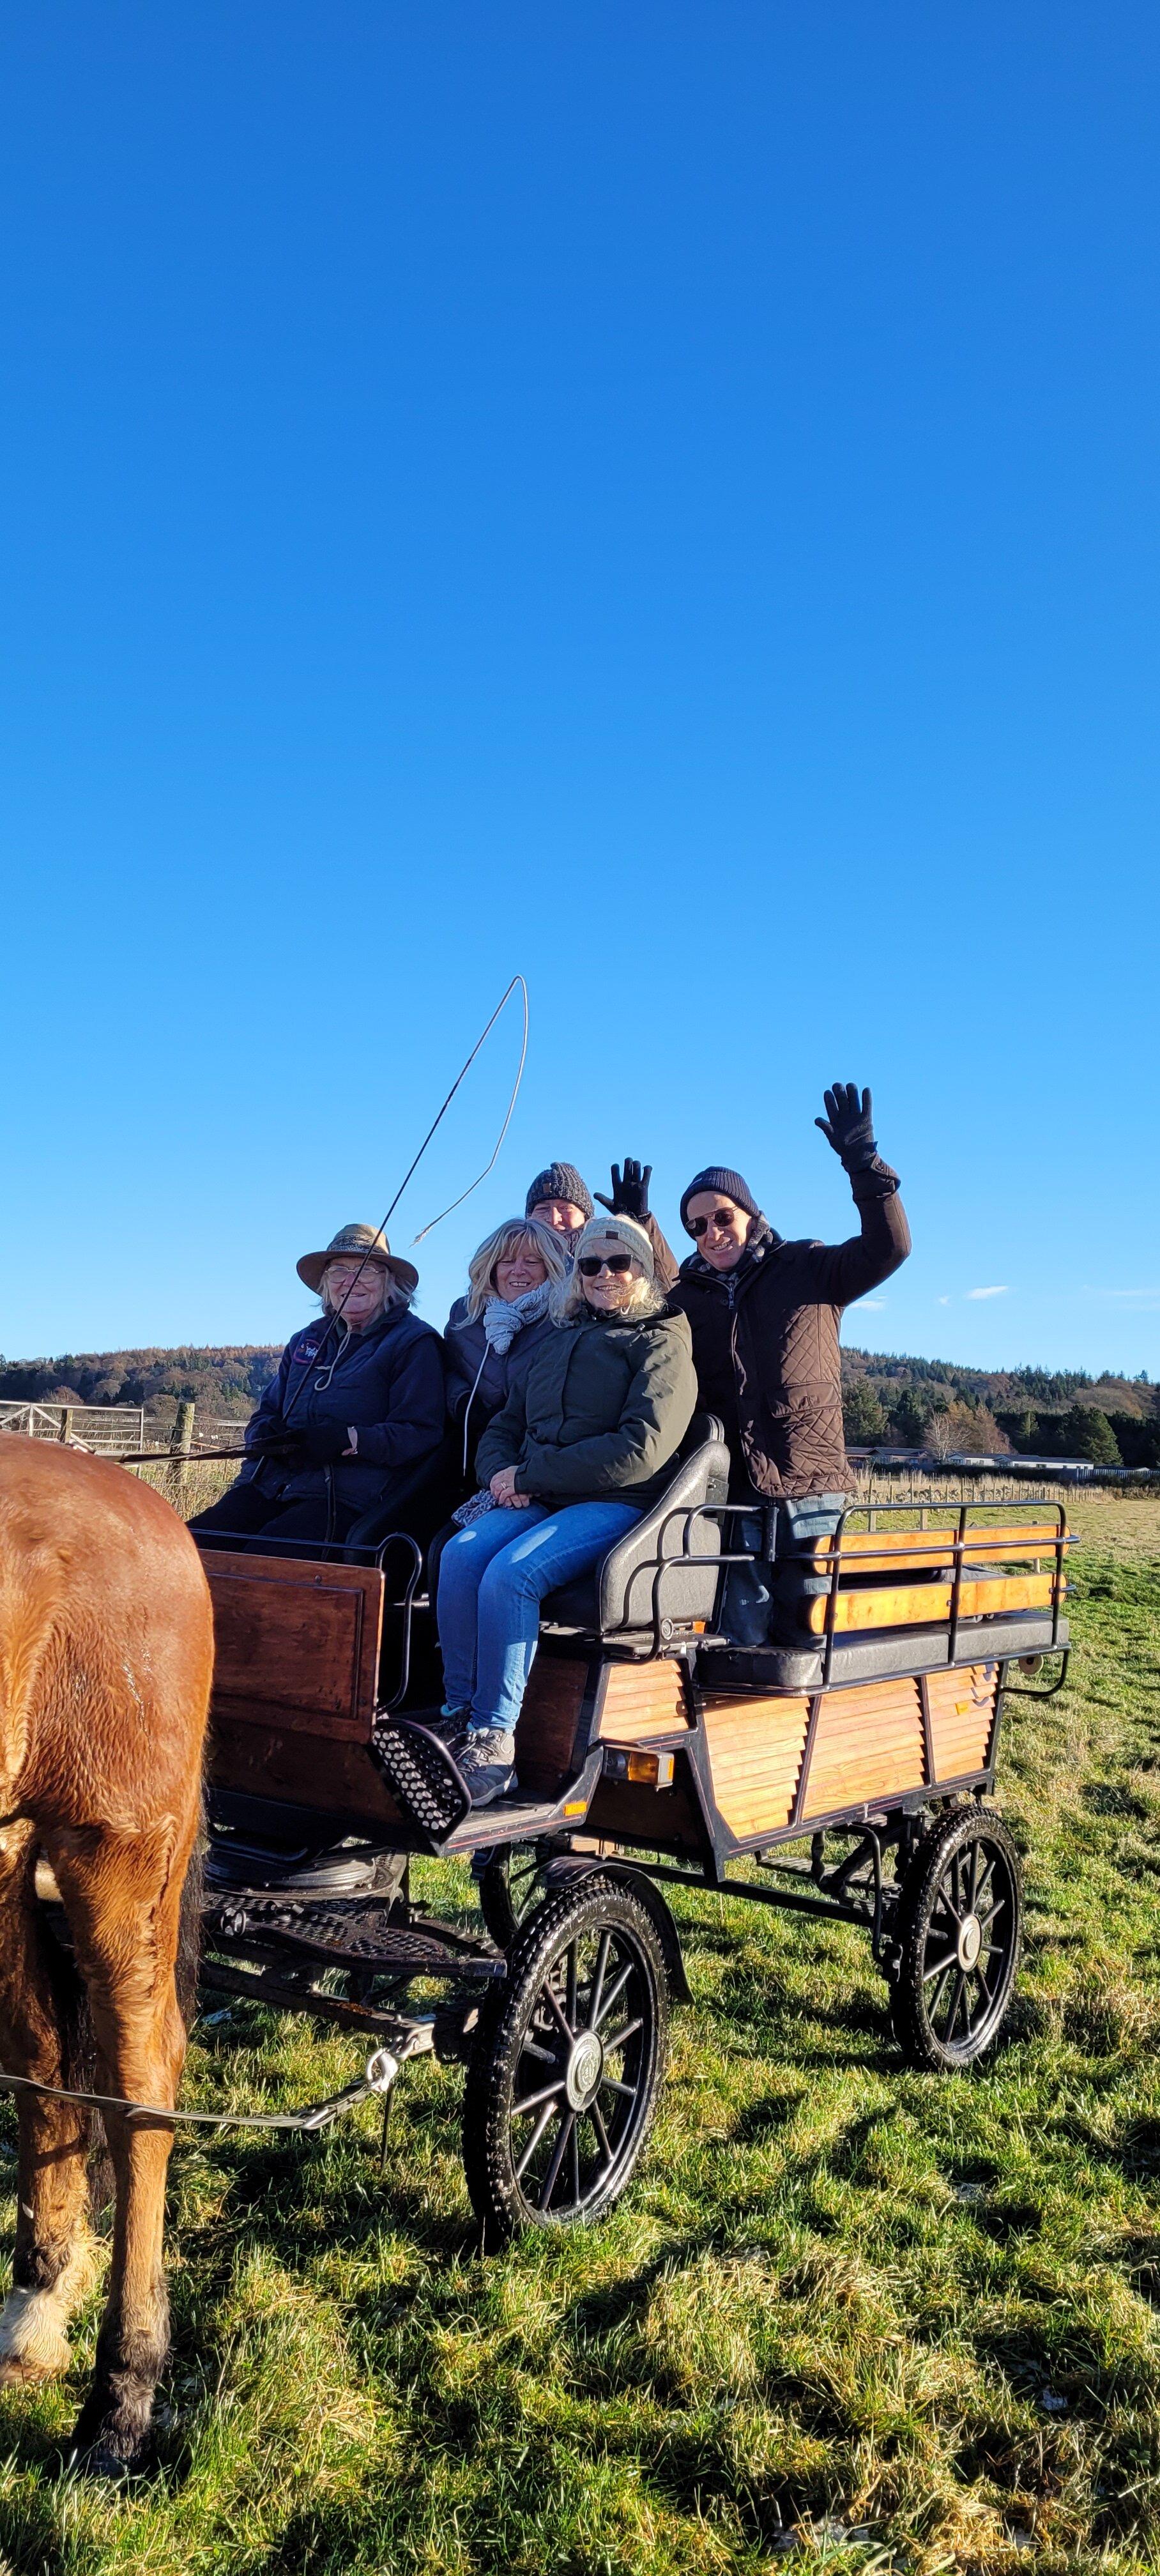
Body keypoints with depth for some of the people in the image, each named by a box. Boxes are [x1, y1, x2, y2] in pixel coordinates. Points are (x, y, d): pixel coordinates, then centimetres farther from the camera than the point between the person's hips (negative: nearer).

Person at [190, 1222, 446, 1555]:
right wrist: (267, 1433, -1)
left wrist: (349, 1440, -20)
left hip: (347, 1499, -6)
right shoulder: (306, 1340, 25)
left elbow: (421, 1434, -5)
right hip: (268, 1486, 6)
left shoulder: (414, 1343, 5)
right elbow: (266, 1413, 25)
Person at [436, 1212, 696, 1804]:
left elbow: (640, 1450, -11)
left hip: (617, 1505, -6)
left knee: (511, 1573, -31)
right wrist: (502, 1473, -2)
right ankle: (458, 1720, -23)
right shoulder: (558, 1342, 24)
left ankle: (492, 1743, -26)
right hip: (536, 1500, 6)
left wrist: (533, 1475, -11)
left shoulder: (662, 1342, 3)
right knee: (461, 1555, -25)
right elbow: (503, 1427, 23)